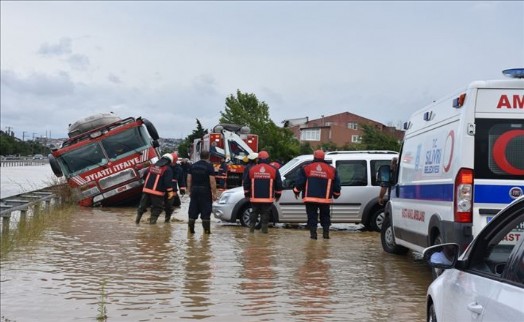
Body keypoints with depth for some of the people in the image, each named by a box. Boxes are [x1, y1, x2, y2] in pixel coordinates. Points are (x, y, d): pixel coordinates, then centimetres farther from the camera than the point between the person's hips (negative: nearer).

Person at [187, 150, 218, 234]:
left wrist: (189, 191, 15)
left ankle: (191, 228, 10)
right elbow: (212, 181, -13)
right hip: (205, 191, -4)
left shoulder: (193, 165, 8)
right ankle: (206, 229, 1)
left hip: (194, 190, 5)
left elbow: (189, 179, 8)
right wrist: (214, 193, -9)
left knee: (193, 210, 9)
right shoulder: (209, 166, -7)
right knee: (205, 211, 1)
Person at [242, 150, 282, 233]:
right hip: (268, 198, -1)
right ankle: (264, 228, 1)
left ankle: (251, 227, 9)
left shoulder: (251, 169, 3)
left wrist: (247, 194, 19)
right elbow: (278, 184, 5)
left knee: (254, 212, 12)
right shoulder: (274, 170, 0)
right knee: (265, 213, 5)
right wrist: (277, 195, 16)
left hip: (255, 198, 1)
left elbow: (246, 183, 8)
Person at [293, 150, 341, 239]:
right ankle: (326, 233, 11)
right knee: (325, 216, 15)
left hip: (310, 198, -1)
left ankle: (313, 233, -3)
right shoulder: (331, 169, 6)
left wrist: (296, 191, 16)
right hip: (325, 199, 1)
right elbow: (336, 184, 11)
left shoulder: (306, 168, 1)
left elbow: (299, 182, 1)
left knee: (312, 216, 3)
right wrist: (336, 194, 26)